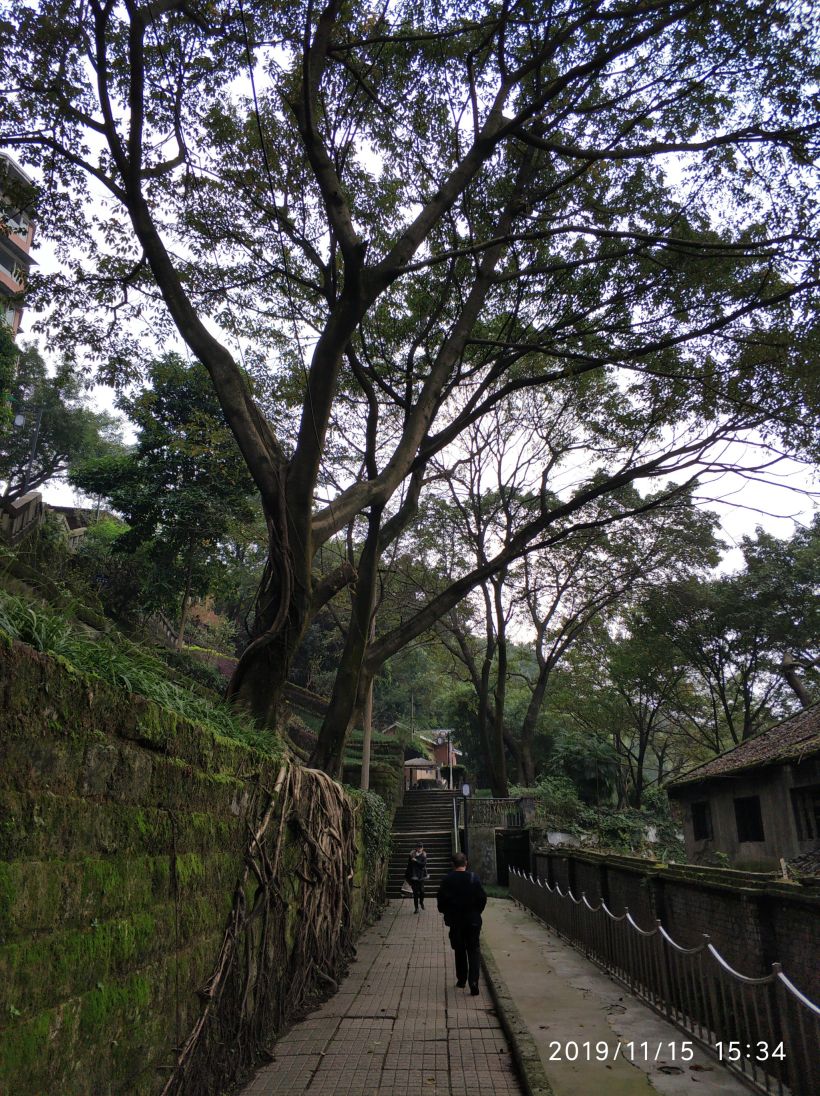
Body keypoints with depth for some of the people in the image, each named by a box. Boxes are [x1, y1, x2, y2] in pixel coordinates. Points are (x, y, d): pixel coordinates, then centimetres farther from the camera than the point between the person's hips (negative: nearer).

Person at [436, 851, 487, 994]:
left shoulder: (447, 879, -9)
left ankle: (461, 979, 24)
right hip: (473, 920, -1)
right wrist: (477, 911, 9)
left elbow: (441, 899, -6)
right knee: (473, 951, 6)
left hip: (455, 921, 1)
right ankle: (473, 981, -8)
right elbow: (482, 898, -8)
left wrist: (446, 913, 12)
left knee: (459, 951, 17)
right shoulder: (474, 878, -11)